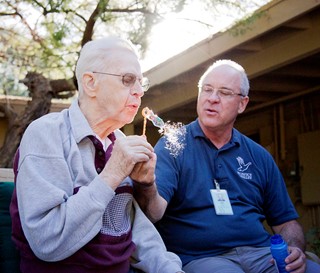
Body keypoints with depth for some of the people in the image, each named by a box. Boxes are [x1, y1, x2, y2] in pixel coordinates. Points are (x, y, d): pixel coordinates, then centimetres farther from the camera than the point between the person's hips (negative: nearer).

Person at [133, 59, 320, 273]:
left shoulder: (259, 156, 13)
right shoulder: (172, 146, 1)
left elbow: (286, 221, 17)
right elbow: (155, 213, -14)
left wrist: (295, 250, -5)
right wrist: (146, 187, -37)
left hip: (263, 255, 4)